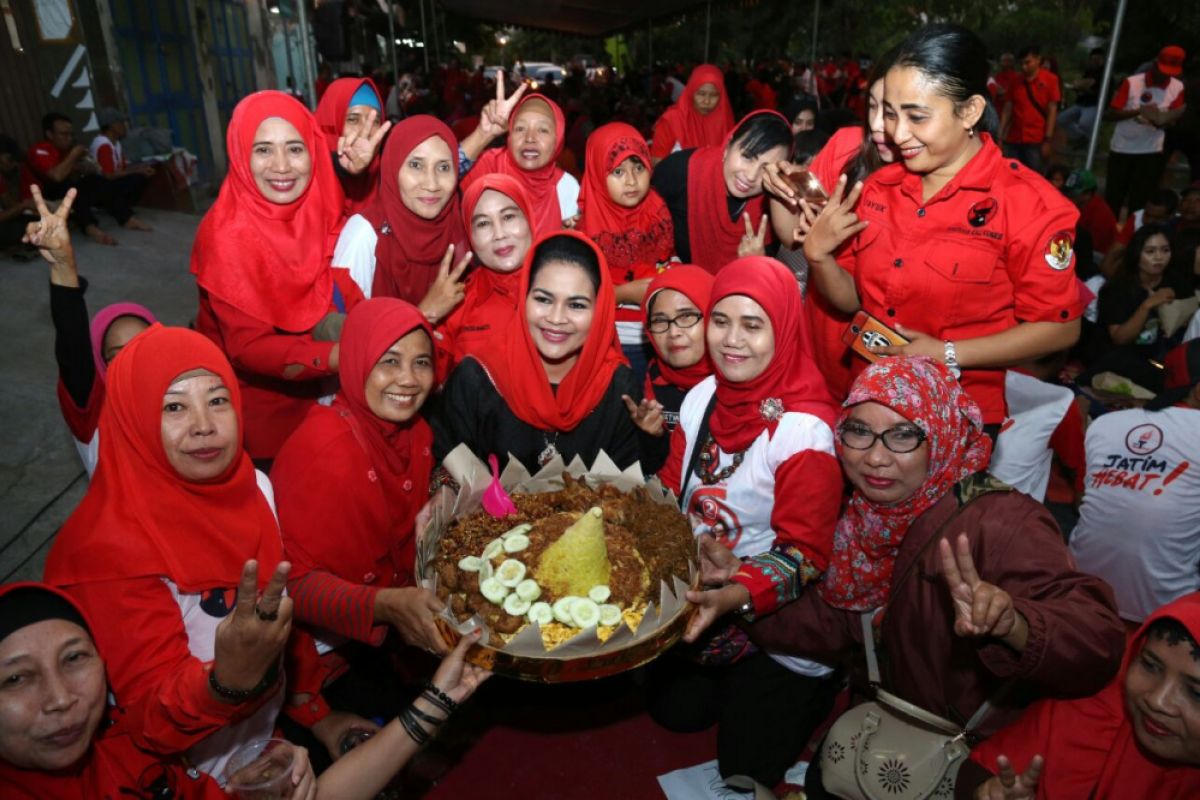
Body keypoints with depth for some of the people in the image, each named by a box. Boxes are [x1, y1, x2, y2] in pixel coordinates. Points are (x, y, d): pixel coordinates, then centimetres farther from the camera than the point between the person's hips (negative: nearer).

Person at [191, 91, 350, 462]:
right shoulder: (228, 234, -25)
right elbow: (249, 348, -28)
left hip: (306, 388, 5)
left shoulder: (315, 208, -9)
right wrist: (349, 356, -42)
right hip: (254, 400, -5)